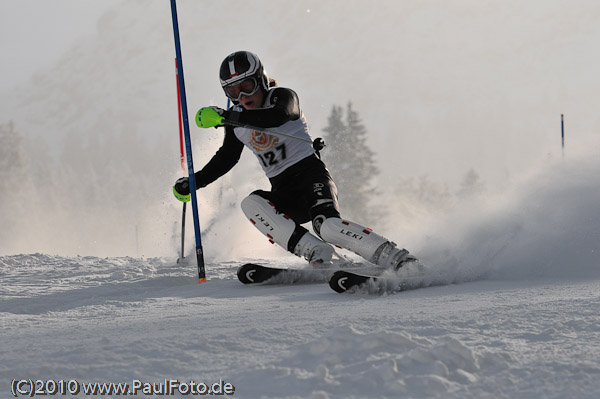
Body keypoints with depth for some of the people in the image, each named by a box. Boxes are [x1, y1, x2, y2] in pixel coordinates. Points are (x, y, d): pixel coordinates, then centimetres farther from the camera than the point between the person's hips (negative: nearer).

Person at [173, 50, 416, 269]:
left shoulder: (282, 97, -6)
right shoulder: (237, 118, 12)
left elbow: (277, 116, -32)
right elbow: (225, 159, 28)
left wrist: (224, 117, -38)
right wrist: (193, 182, 20)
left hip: (310, 173, -6)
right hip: (284, 193, 6)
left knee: (327, 226, -34)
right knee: (251, 204, -26)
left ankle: (398, 259, -34)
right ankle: (316, 253, -38)